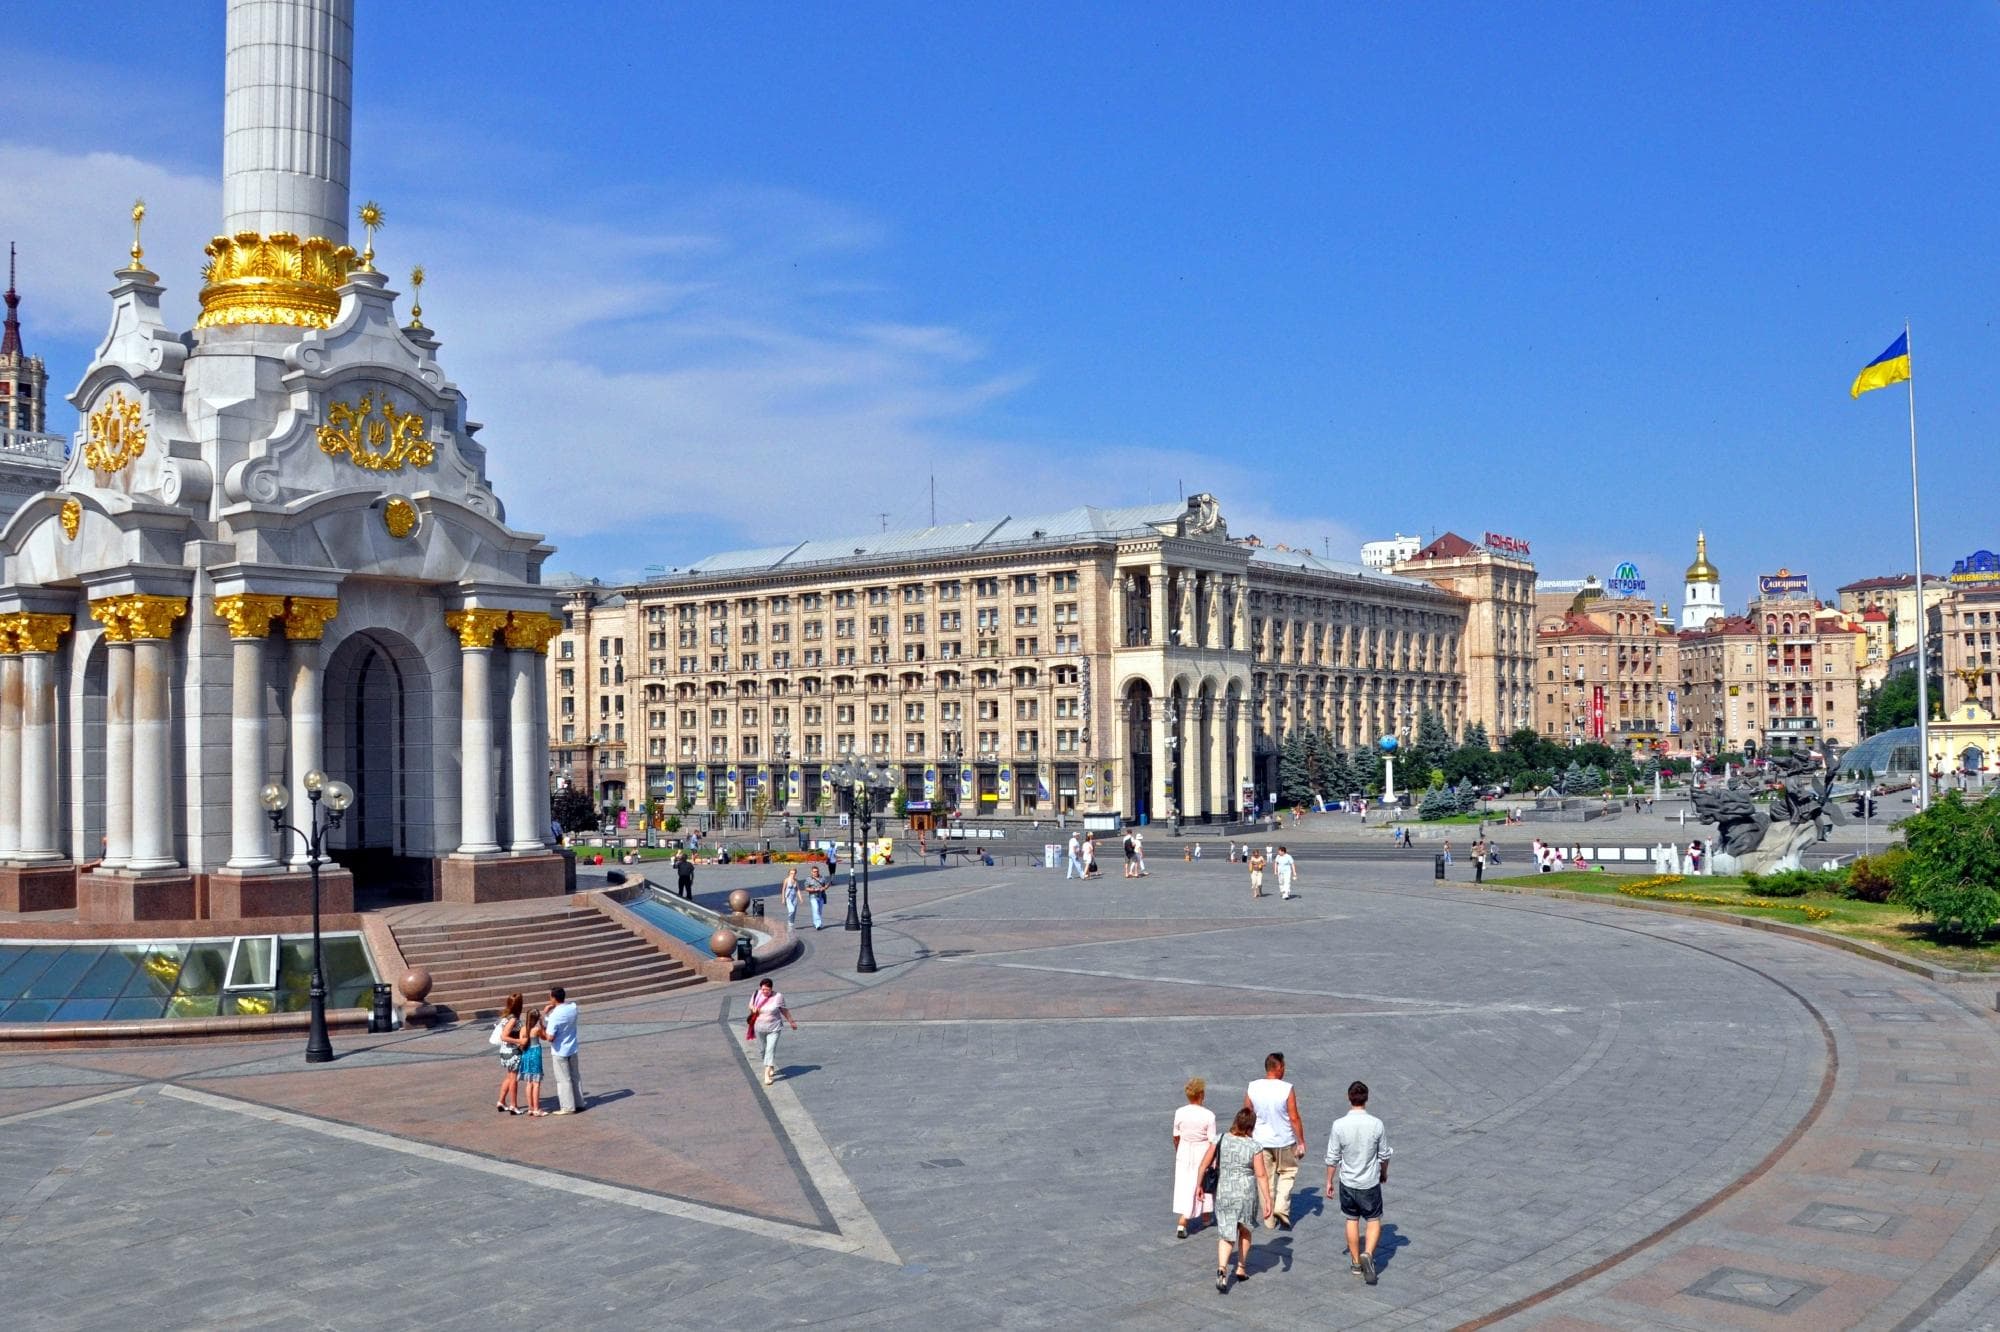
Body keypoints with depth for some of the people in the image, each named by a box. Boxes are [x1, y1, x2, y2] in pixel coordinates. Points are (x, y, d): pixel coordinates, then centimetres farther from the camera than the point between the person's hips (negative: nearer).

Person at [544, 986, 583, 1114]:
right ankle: (579, 1103, 25)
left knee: (563, 1080, 4)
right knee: (575, 1077, 16)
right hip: (573, 1049, 6)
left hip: (560, 1051, -6)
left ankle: (568, 1107, 9)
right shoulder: (573, 1007, -7)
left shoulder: (554, 1016, -25)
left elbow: (550, 1037, -25)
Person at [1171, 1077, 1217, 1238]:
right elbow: (1213, 1141, -13)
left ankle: (1181, 1223, 1)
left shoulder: (1180, 1113, -9)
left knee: (1184, 1186, 9)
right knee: (1205, 1185, 19)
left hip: (1184, 1152, 2)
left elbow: (1176, 1137, 3)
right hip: (1202, 1153, -2)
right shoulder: (1208, 1116, -18)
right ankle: (1206, 1215, 37)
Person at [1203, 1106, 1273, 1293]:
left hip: (1222, 1192, 1)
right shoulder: (1254, 1147, -10)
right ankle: (1241, 1268, 31)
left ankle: (1222, 1269, -17)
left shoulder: (1221, 1140, -5)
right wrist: (1267, 1200, -6)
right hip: (1246, 1193, -1)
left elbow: (1204, 1165, -1)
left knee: (1226, 1234, 5)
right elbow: (1261, 1175, -11)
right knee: (1244, 1230, 23)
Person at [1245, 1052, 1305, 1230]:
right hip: (1284, 1141, -3)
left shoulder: (1252, 1088, -8)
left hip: (1260, 1141, 3)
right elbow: (1294, 1118, -13)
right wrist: (1301, 1142, -3)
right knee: (1287, 1172, 19)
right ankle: (1281, 1208, 5)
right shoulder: (1287, 1089, -17)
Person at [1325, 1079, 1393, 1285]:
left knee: (1352, 1220, 16)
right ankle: (1367, 1254, -7)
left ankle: (1356, 1262, 25)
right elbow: (1384, 1155, -1)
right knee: (1374, 1220, 14)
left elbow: (1332, 1158, -9)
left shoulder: (1339, 1125, -16)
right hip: (1370, 1183, -1)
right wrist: (1384, 1173, 19)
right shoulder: (1376, 1124, -14)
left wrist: (1329, 1181, 6)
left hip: (1347, 1183, 1)